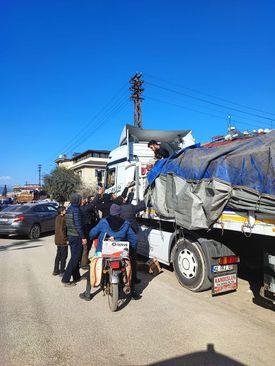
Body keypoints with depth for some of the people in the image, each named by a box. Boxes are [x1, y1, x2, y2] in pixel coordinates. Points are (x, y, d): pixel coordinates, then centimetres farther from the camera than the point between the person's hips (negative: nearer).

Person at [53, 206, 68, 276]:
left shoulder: (57, 217, 10)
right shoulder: (62, 218, -18)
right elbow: (62, 230, -22)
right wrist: (66, 239, -19)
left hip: (58, 240, 9)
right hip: (62, 240, -9)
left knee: (58, 255, 17)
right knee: (63, 256, 2)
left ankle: (56, 271, 25)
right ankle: (62, 271, 9)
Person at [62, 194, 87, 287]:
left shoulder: (69, 209, 10)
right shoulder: (76, 210, -17)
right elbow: (78, 225, -20)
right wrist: (83, 237, -16)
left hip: (70, 235, 9)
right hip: (76, 236, -9)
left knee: (75, 256, 16)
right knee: (75, 258, -3)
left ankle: (76, 277, 25)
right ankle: (65, 279, -1)